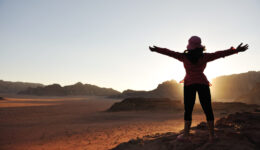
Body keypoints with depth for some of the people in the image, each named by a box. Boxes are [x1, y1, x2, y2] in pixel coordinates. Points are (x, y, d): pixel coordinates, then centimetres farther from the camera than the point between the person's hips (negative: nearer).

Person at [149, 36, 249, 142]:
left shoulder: (184, 56, -1)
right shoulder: (205, 57, 0)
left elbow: (169, 52, 3)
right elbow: (220, 54, 1)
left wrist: (156, 49, 10)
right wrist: (236, 50, 6)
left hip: (189, 83, -1)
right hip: (203, 83, 1)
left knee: (188, 110, 2)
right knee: (207, 109, 4)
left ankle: (186, 134, 1)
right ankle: (211, 135, 7)